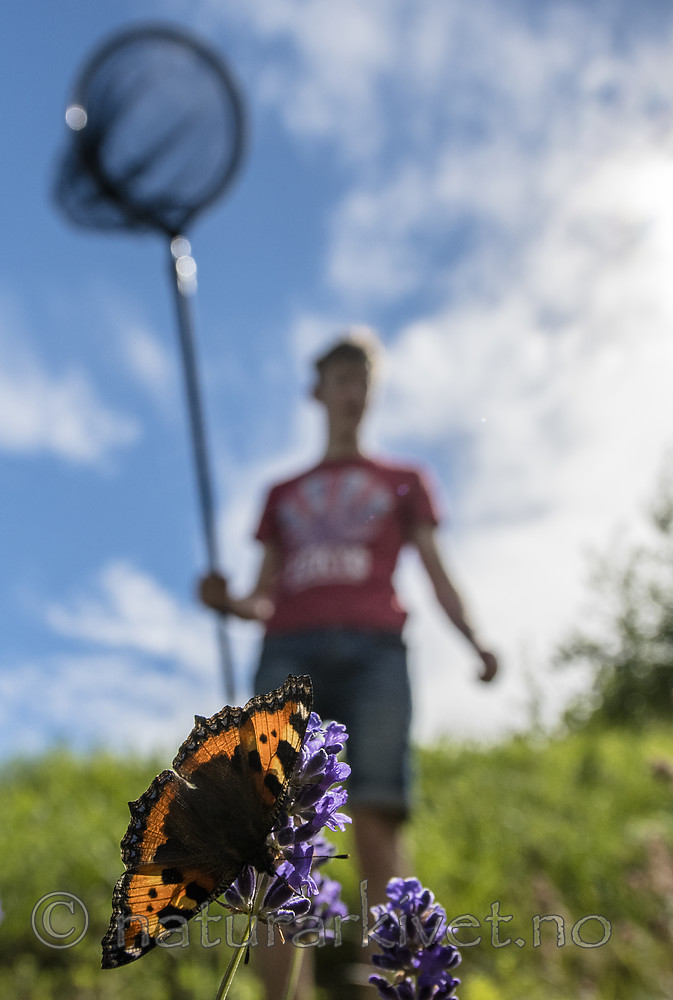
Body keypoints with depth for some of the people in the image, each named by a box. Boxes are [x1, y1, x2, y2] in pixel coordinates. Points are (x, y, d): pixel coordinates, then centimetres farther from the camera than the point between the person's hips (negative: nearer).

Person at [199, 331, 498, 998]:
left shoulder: (403, 481, 26)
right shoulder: (282, 494, 29)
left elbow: (438, 575, 15)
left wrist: (476, 641, -4)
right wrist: (225, 601, 1)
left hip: (372, 648, -1)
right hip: (290, 650, 2)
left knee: (376, 818, -17)